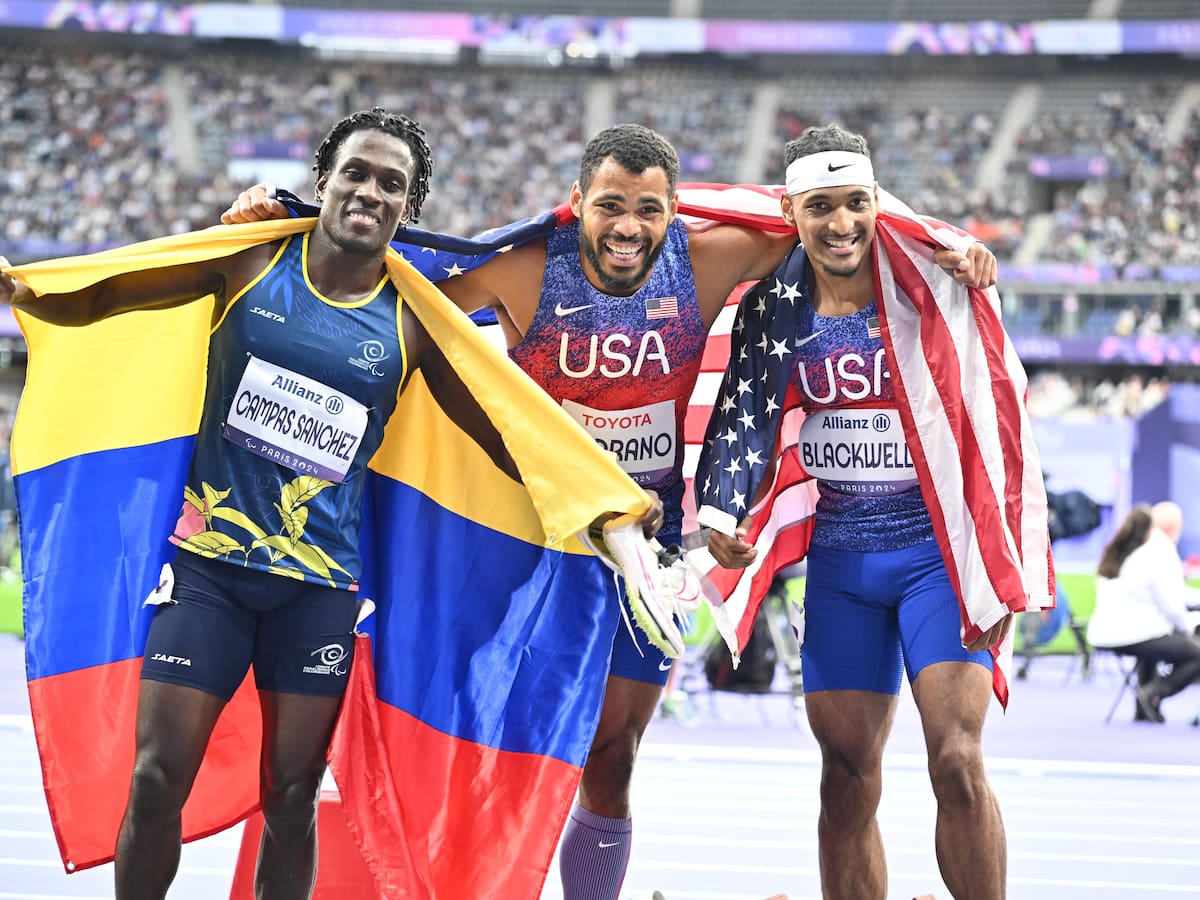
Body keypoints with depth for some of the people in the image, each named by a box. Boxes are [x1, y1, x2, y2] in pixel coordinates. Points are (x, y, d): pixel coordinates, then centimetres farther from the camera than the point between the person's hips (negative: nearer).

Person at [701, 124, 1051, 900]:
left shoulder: (936, 285, -6)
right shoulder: (772, 310, 3)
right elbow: (746, 417, 0)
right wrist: (723, 512, -20)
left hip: (939, 550, -3)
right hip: (839, 561, 4)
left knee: (957, 761, -17)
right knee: (848, 782, 3)